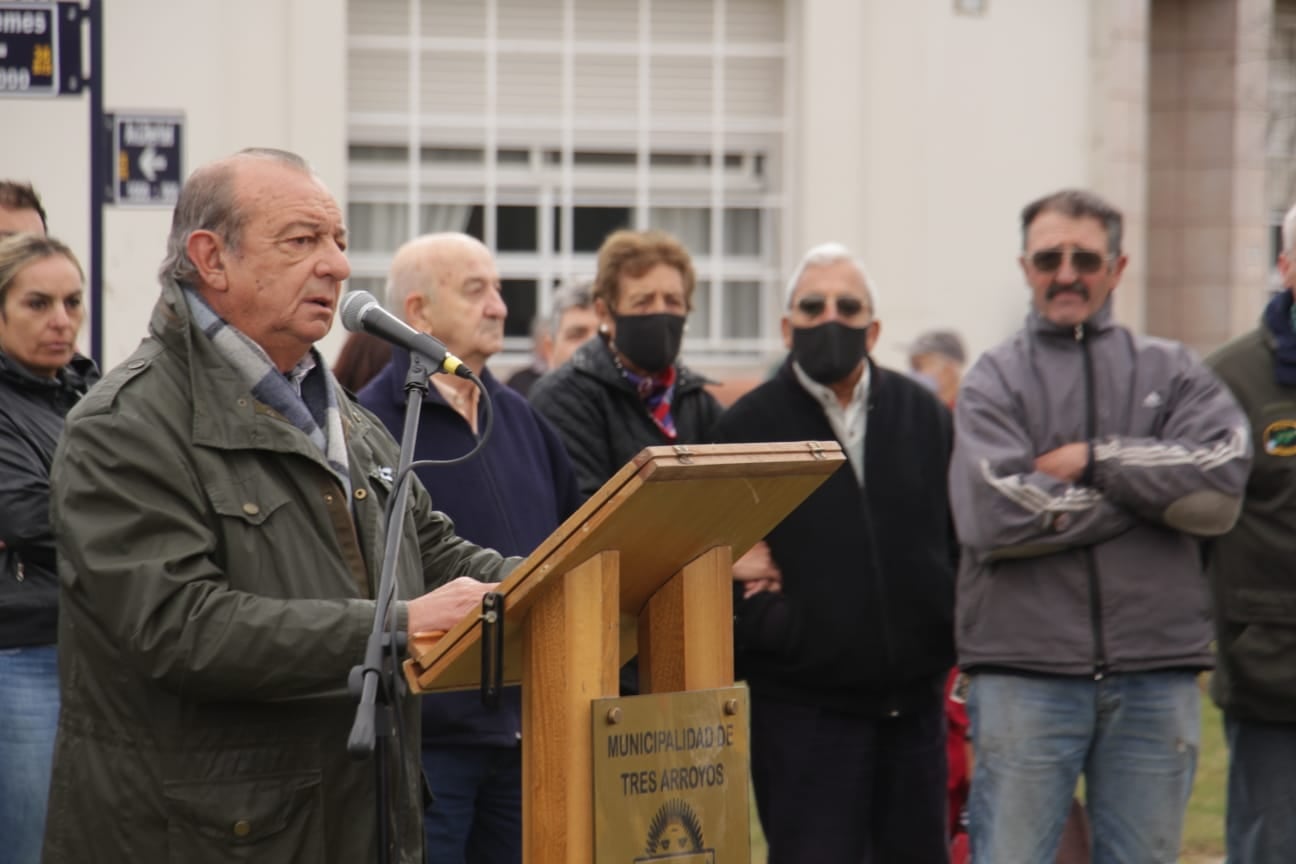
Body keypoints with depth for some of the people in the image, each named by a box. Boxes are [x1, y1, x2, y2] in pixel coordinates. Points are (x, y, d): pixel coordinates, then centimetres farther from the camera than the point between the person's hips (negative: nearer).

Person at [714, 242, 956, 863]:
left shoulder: (924, 414, 10)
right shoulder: (747, 425, -1)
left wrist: (949, 623, 2)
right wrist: (769, 627, -14)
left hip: (914, 701, 4)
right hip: (804, 707, -4)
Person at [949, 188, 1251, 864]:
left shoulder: (1171, 371, 12)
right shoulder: (995, 379, 5)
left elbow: (1222, 483, -7)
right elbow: (994, 515, -13)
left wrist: (1098, 461, -9)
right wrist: (1150, 489, -6)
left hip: (1155, 674, 2)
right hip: (1025, 674, -2)